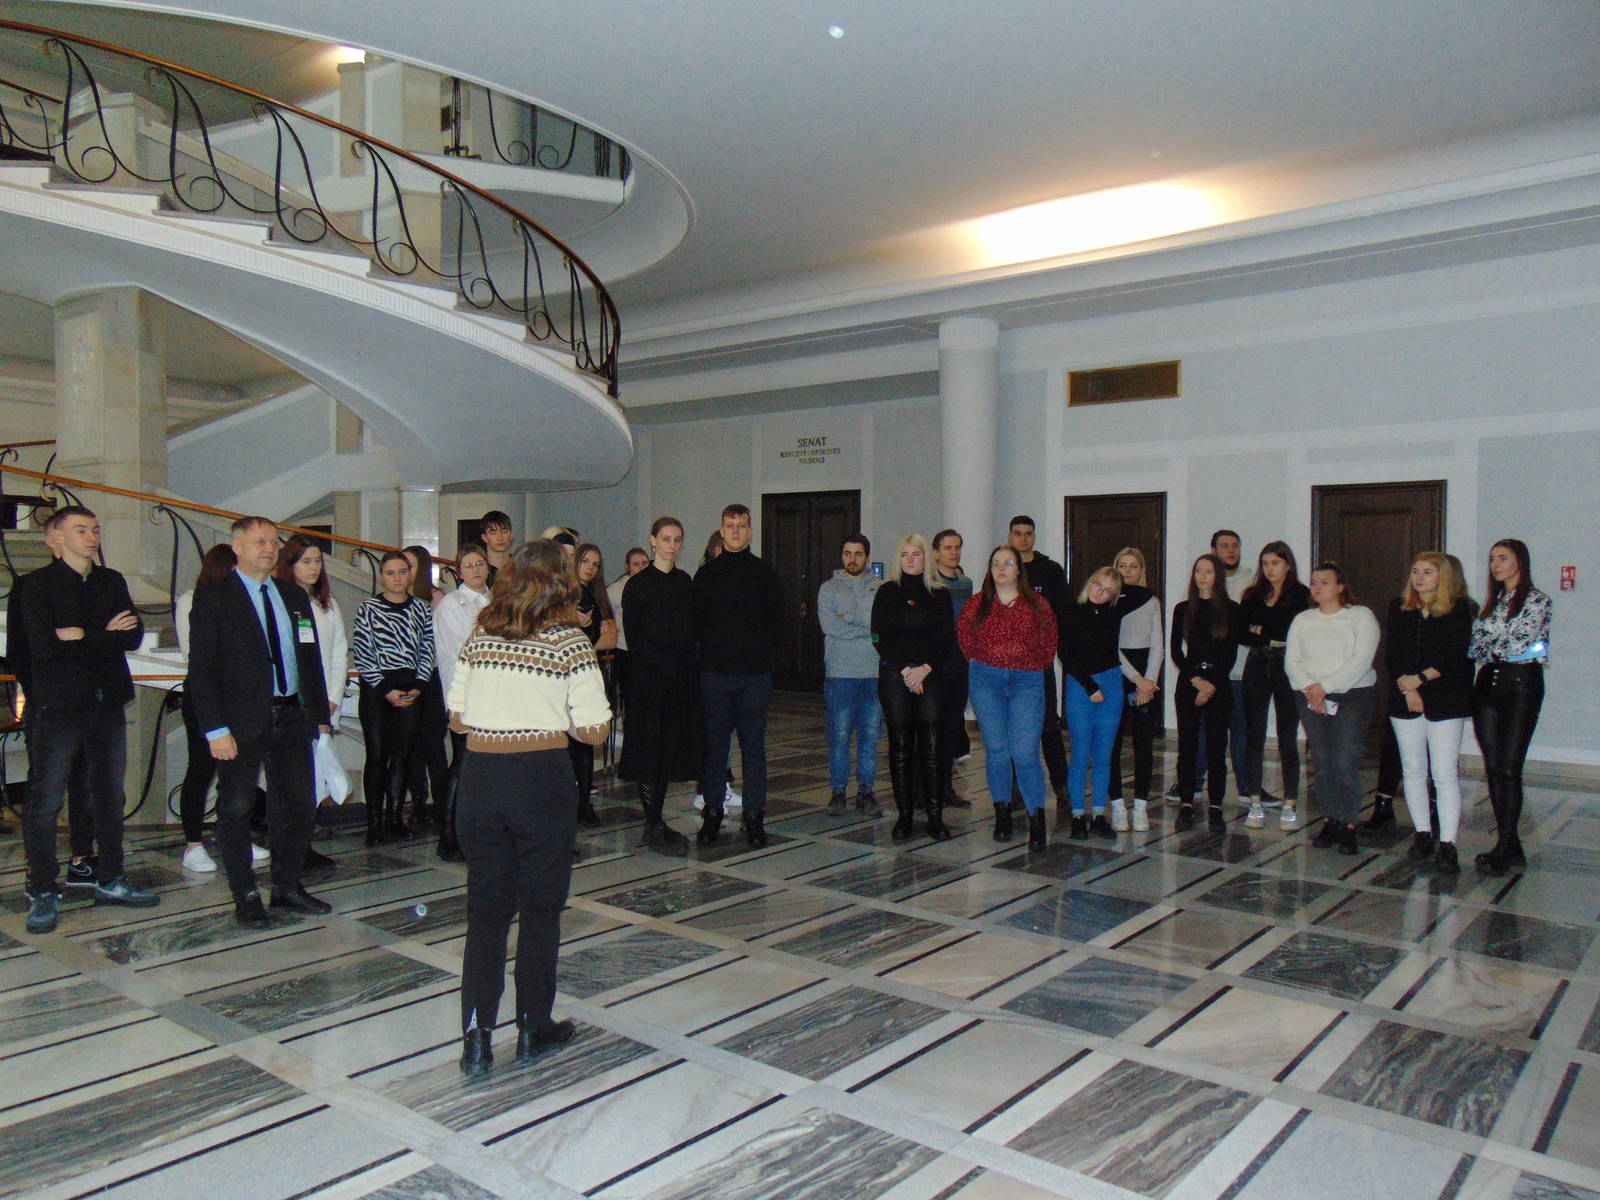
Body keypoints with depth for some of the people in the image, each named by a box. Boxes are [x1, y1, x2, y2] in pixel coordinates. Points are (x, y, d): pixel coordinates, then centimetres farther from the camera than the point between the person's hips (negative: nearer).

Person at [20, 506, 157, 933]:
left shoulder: (112, 581, 12)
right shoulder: (38, 583, -1)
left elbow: (134, 636, 0)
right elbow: (43, 644, -14)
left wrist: (82, 635, -11)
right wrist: (106, 635, -9)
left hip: (107, 703, 5)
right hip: (59, 705, -5)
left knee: (109, 796, 11)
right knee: (45, 801, -3)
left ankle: (110, 881, 21)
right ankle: (42, 893, 6)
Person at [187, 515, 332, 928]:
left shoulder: (294, 596, 13)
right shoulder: (212, 598, -3)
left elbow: (312, 658, 15)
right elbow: (201, 668, -8)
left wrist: (320, 715, 10)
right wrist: (216, 730, -14)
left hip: (292, 717, 5)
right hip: (242, 721, -5)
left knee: (299, 804, 9)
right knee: (236, 809, 5)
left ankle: (287, 887, 24)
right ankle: (245, 897, 18)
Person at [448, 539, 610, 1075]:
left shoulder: (478, 638, 5)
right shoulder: (569, 641, -6)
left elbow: (456, 719, 9)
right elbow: (595, 731, -7)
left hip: (479, 778, 3)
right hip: (542, 776, -3)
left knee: (486, 908, 12)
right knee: (540, 907, 12)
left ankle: (476, 1036, 7)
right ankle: (533, 1027, 24)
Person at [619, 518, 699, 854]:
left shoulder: (685, 582, 12)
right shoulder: (638, 584, -3)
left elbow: (691, 630, 13)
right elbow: (632, 636, -5)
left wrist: (689, 666, 3)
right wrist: (655, 660, -13)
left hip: (681, 675, 5)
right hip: (649, 676, -5)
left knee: (671, 747, 9)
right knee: (650, 748, -4)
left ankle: (656, 822, 18)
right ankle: (654, 826, 1)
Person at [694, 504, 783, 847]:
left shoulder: (764, 571, 7)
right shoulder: (707, 572, 9)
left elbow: (776, 618, 6)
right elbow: (696, 619, 9)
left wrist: (761, 650, -3)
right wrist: (712, 648, 0)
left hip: (755, 674, -1)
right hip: (715, 673, 1)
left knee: (754, 747, 4)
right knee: (714, 745, 4)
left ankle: (754, 816, 11)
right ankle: (712, 812, 14)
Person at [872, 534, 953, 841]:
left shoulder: (939, 594, 10)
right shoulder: (887, 592, 6)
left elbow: (946, 639, 5)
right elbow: (879, 636, 0)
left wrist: (925, 668, -10)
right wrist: (905, 670, -8)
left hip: (929, 675, 1)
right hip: (893, 675, -1)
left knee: (931, 747, -4)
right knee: (900, 746, 1)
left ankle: (935, 816, 2)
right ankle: (905, 814, 8)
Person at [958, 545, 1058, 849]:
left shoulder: (1037, 605, 5)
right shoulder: (976, 605, 6)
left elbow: (1049, 644, 13)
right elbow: (966, 641, 14)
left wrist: (1032, 667, 9)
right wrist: (985, 666, 9)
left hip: (1027, 681, -1)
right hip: (986, 680, 1)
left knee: (1025, 752, -10)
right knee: (996, 750, 4)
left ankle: (1037, 821, -4)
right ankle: (1002, 815, 15)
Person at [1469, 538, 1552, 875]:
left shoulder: (1537, 600, -5)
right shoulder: (1492, 601, 16)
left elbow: (1520, 643, -13)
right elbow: (1477, 647, 12)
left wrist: (1486, 649, 0)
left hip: (1521, 684, -7)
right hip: (1488, 683, 7)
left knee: (1509, 769, -7)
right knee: (1493, 768, 6)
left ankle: (1503, 851, -2)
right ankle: (1511, 846, 15)